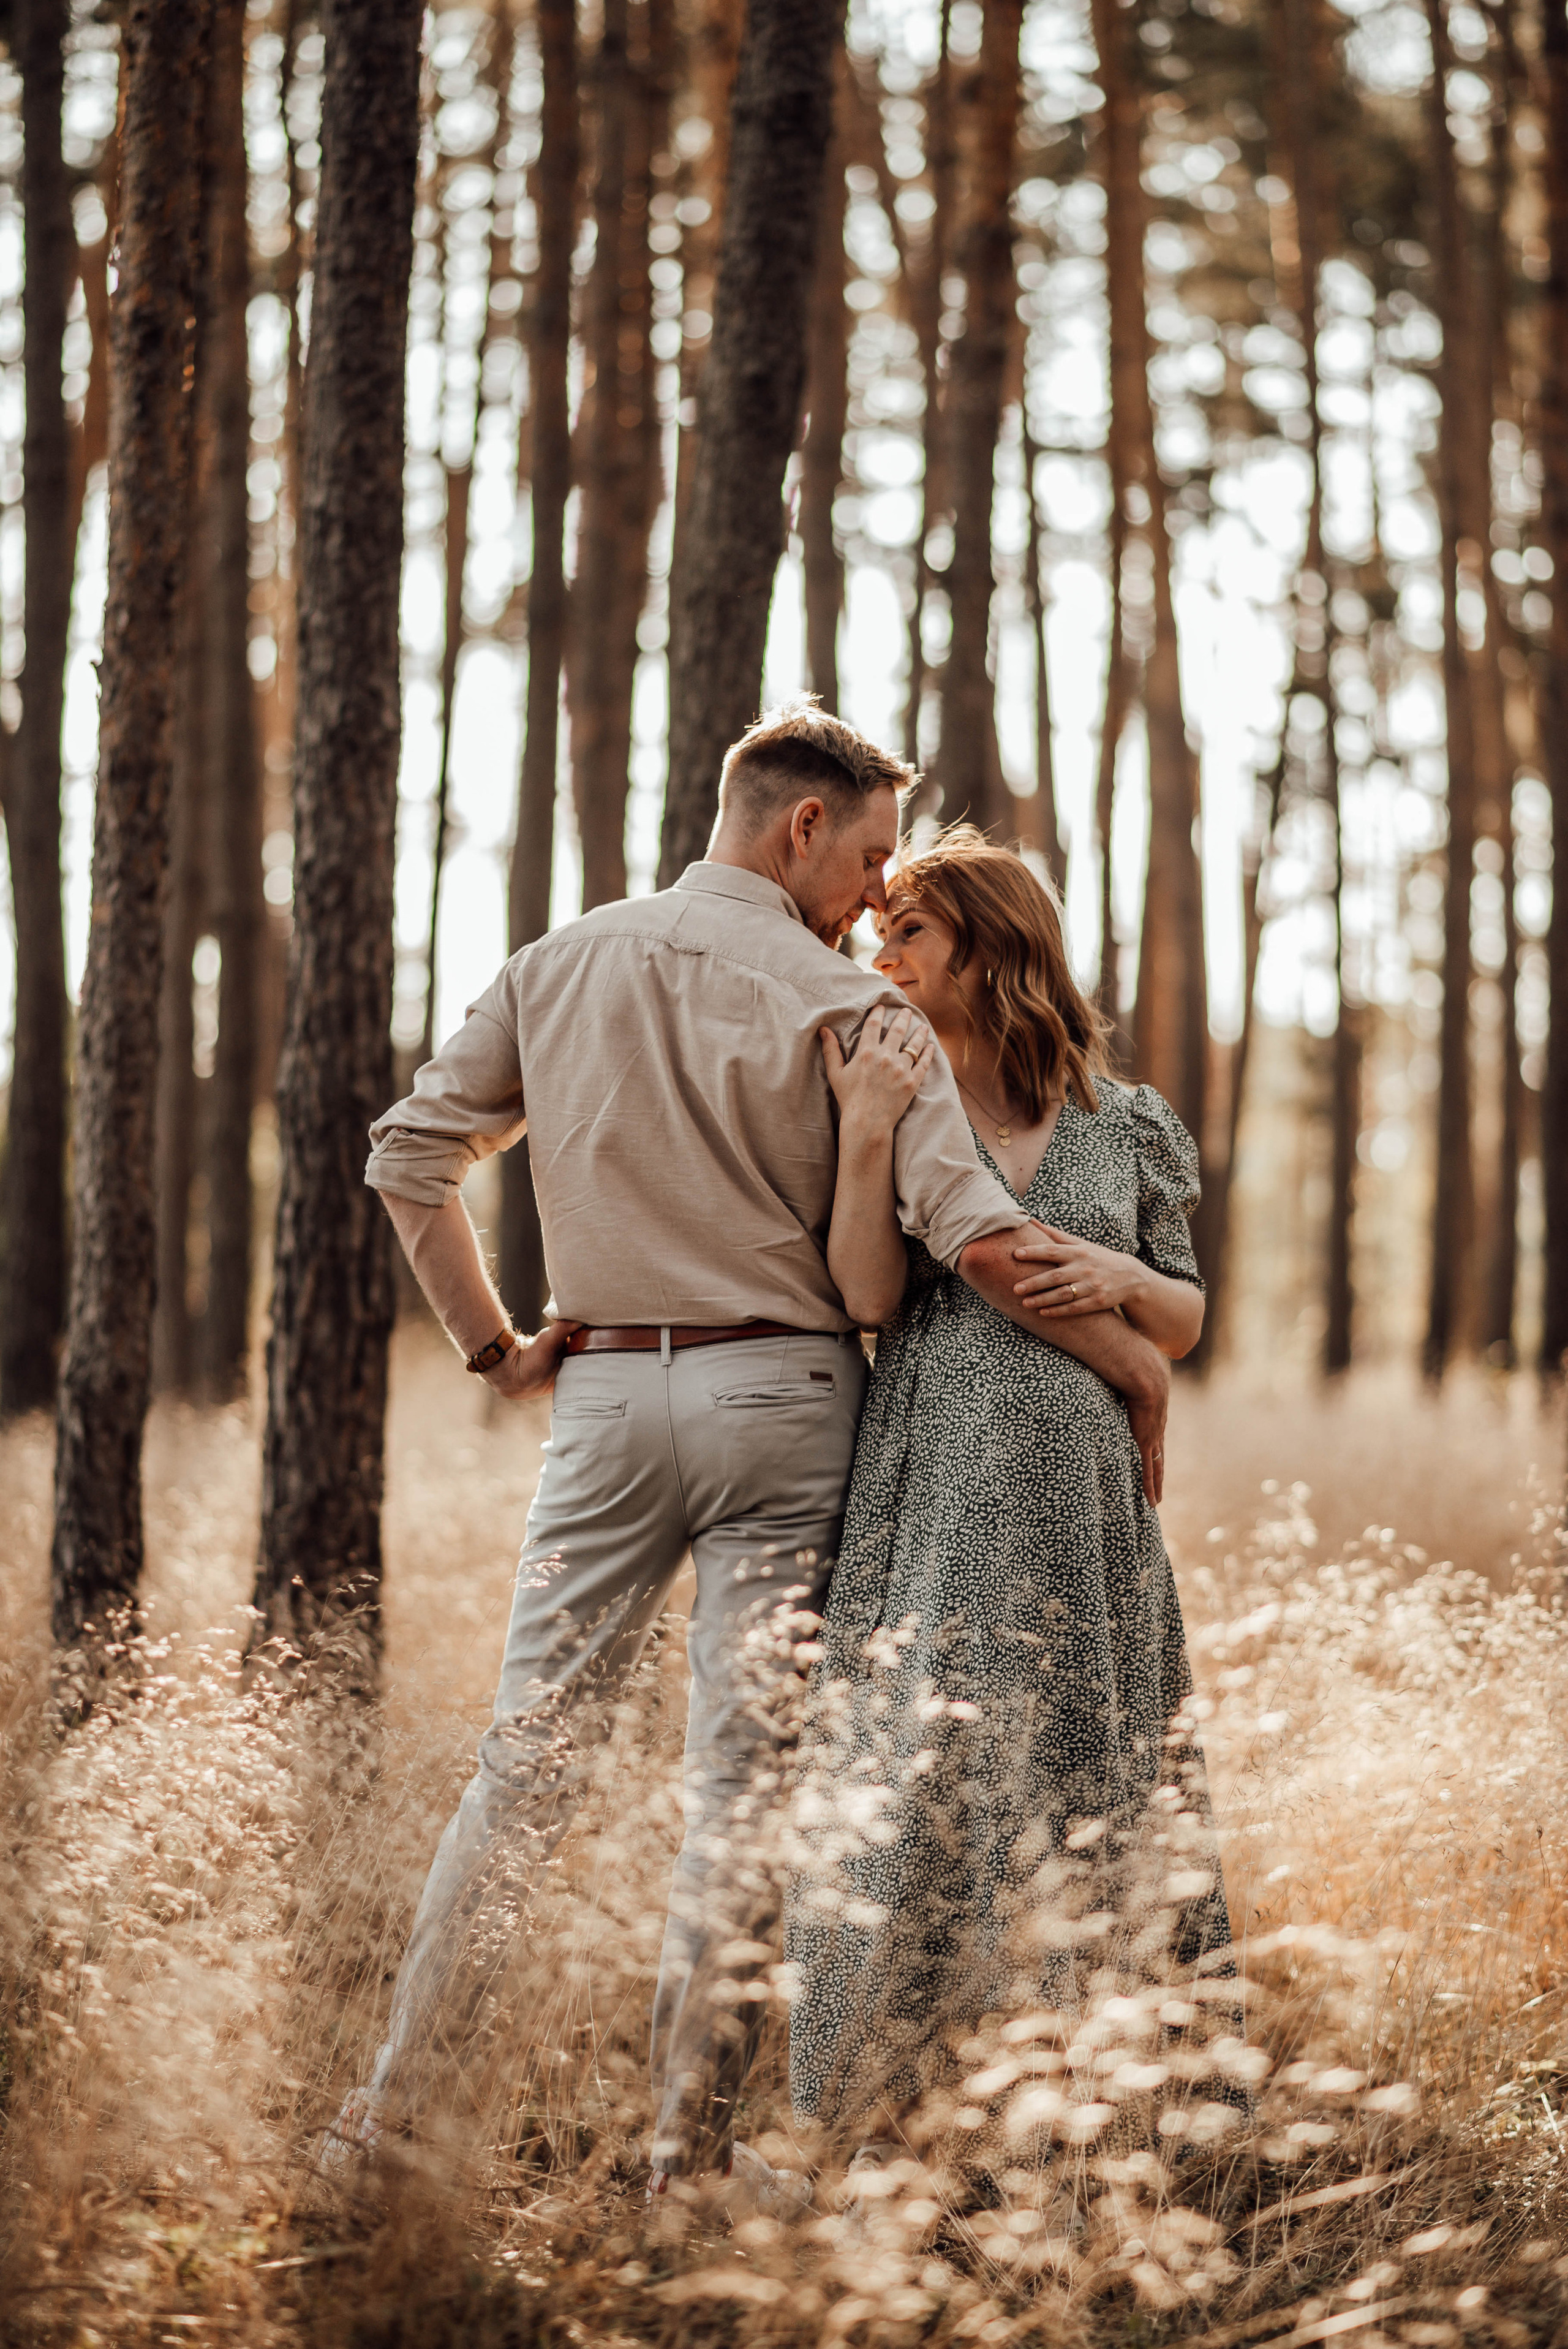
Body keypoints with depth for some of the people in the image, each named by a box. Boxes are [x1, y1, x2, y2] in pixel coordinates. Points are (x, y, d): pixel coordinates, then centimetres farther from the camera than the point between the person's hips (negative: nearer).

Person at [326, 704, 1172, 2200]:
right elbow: (976, 1235, -13)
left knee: (524, 1763, 8)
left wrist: (490, 1343, 15)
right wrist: (1134, 1364, -3)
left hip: (603, 1394, 4)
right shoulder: (840, 1005, -6)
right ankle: (688, 2157, 4)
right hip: (779, 1393, -4)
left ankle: (386, 2122, 9)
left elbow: (408, 1154, 9)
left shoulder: (557, 969, 9)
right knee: (742, 1781, 1)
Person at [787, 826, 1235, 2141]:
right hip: (932, 1496, -1)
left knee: (1097, 1794, 4)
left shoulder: (1126, 1129, 10)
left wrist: (1125, 1278, -5)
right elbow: (868, 1296, -5)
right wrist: (867, 1140, -15)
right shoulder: (890, 1104, 8)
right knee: (910, 1785, -5)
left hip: (1083, 1496, 2)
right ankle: (855, 2120, 3)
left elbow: (1185, 1328, 15)